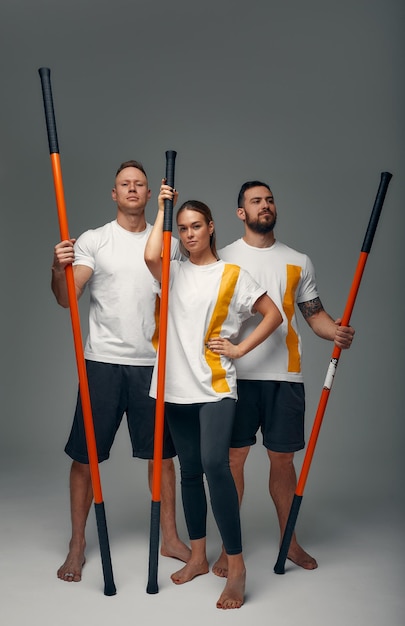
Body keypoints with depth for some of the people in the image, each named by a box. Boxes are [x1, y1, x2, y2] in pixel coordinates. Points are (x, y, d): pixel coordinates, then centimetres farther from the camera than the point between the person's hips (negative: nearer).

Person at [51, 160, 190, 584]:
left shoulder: (168, 245, 8)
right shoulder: (93, 241, 0)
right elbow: (67, 299, -11)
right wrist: (58, 269, -31)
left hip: (152, 363, 3)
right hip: (103, 361, -2)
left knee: (162, 453, 11)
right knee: (85, 456, 4)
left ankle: (169, 537, 26)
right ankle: (77, 545, 19)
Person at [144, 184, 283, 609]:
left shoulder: (232, 274, 3)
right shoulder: (173, 272, 10)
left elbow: (273, 314, 5)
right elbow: (150, 256, -14)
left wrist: (240, 349, -3)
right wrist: (163, 208, -3)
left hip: (215, 387, -4)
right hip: (178, 387, 4)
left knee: (215, 465, -19)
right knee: (189, 471, 12)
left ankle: (236, 565, -11)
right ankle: (198, 557, 24)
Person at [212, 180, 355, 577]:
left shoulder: (298, 262, 12)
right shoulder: (223, 258, 5)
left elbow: (313, 313, 12)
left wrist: (336, 331, -9)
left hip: (285, 376, 2)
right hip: (237, 375, -2)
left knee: (282, 458, 10)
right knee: (234, 457, 3)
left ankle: (288, 540, 28)